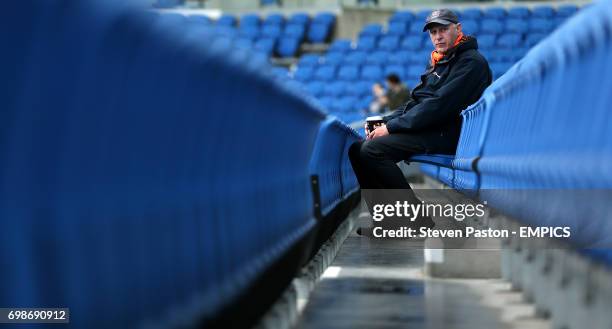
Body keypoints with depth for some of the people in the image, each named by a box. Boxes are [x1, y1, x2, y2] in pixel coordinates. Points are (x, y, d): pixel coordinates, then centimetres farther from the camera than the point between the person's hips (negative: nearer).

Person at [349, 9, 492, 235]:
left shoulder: (471, 62, -10)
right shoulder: (438, 61, 21)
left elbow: (439, 106, -19)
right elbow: (416, 102, 22)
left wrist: (392, 127, -18)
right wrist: (385, 122, 4)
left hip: (447, 135, -10)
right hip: (426, 129, 10)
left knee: (373, 150, -23)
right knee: (358, 149, 0)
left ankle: (419, 219, -17)